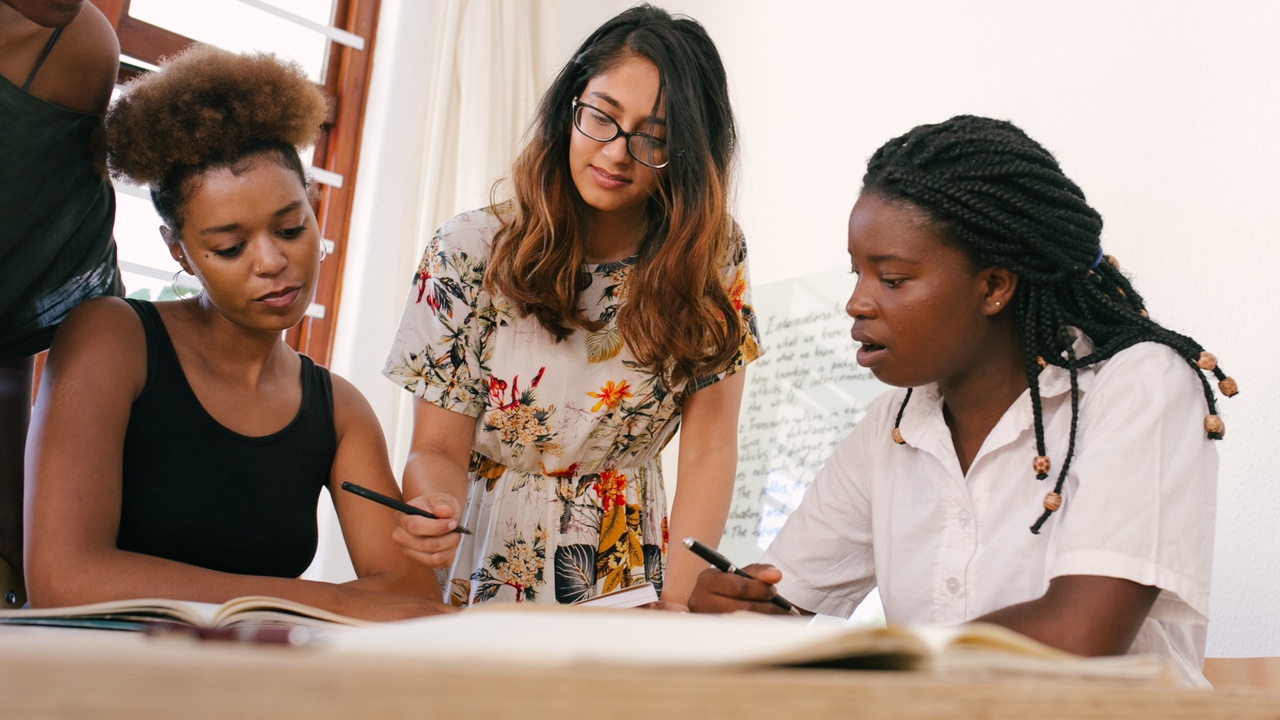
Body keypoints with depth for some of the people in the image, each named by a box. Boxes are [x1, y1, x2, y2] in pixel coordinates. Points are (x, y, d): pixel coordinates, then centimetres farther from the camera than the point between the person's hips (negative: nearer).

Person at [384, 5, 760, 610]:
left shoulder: (714, 259, -3)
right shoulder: (470, 252, -7)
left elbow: (709, 451, -6)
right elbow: (437, 450, -5)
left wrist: (678, 601, -20)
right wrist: (433, 513, -28)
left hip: (630, 579, 1)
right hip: (487, 579, -1)